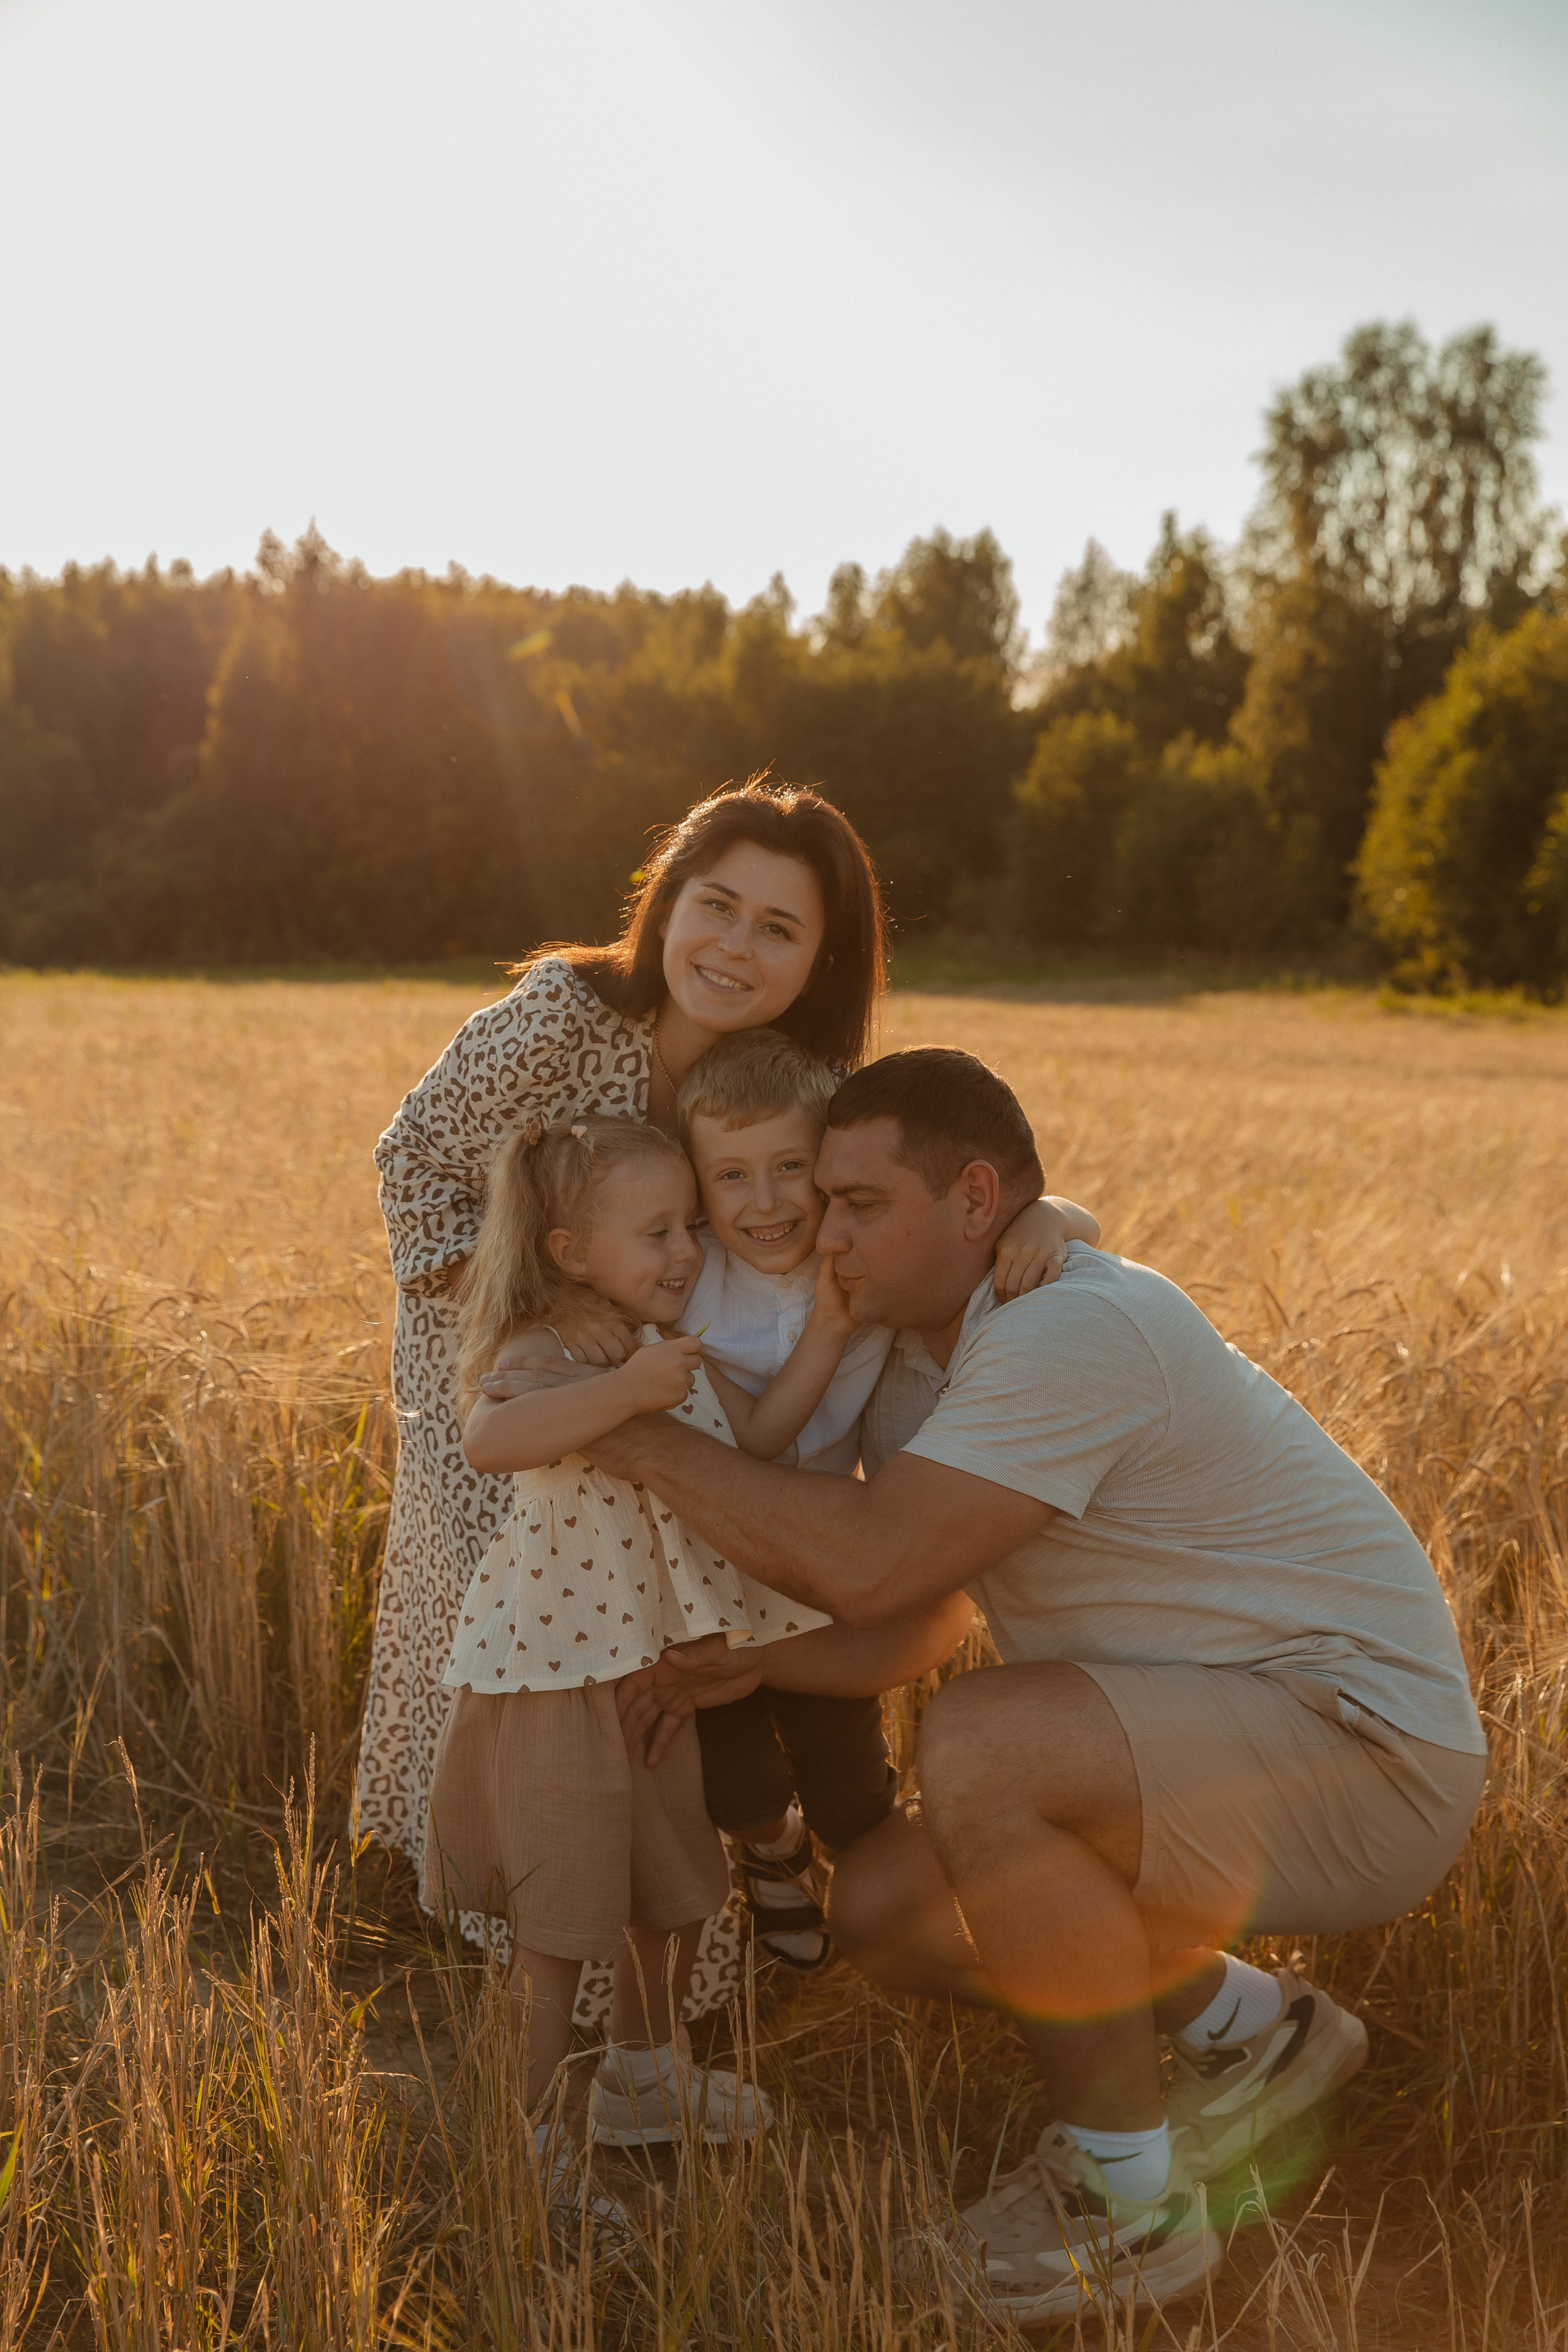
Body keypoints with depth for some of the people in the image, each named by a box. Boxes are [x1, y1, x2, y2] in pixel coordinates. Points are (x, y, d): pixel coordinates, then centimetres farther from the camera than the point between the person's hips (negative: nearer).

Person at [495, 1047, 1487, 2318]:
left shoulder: (1079, 1330, -25)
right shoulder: (924, 1359, 6)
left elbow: (869, 1563, -32)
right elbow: (906, 1626, 11)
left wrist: (639, 1436, -22)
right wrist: (748, 1661, -8)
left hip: (1366, 1749, -10)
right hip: (1212, 1743, 10)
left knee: (979, 1751, -31)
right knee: (884, 1912, 4)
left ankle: (1129, 2202, -11)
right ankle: (1242, 2029, 20)